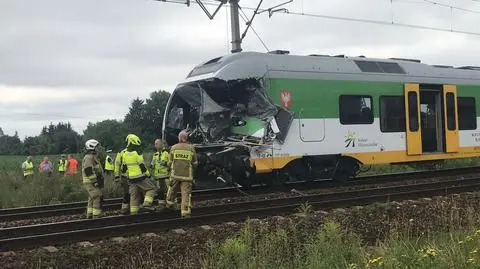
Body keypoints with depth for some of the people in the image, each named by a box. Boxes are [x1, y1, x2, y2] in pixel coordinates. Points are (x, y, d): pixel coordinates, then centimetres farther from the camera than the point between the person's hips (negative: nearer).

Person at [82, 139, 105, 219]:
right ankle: (96, 216, -13)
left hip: (93, 183, 11)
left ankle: (89, 216, 23)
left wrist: (97, 179, 26)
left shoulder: (92, 157, 19)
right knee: (98, 198, -13)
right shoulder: (89, 157, -16)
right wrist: (95, 180, -23)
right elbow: (88, 171, -24)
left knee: (92, 199, 16)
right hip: (91, 183, -11)